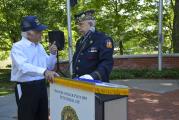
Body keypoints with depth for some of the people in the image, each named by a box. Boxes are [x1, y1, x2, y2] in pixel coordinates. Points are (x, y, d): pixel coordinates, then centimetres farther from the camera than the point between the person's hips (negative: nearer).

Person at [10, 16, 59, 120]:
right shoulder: (18, 47, -12)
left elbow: (49, 66, 17)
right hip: (26, 88, -7)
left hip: (42, 86, 7)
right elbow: (23, 66, -31)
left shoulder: (40, 46, 11)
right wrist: (44, 71, -45)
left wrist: (53, 54, 0)